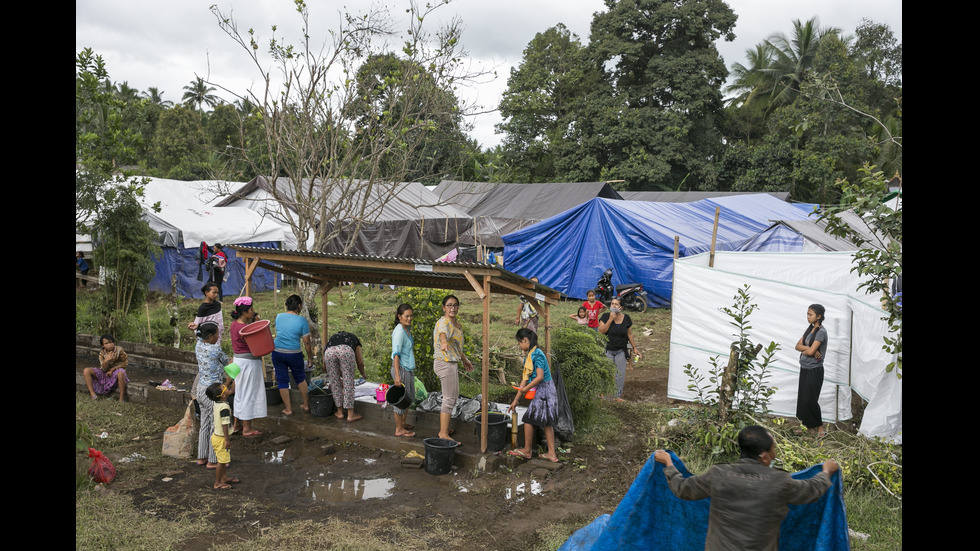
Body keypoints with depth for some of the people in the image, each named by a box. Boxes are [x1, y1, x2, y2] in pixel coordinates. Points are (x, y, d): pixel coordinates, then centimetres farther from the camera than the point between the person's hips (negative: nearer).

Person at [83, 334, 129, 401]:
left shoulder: (119, 350, -15)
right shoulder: (102, 353, -8)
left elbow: (125, 362, -9)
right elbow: (103, 369, -13)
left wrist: (112, 369, -15)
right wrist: (106, 360, -35)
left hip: (116, 371, -4)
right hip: (104, 373, 4)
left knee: (121, 373, -41)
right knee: (86, 371, -15)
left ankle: (122, 398, -29)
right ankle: (92, 394, -13)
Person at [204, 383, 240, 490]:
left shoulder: (216, 404, 2)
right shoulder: (224, 407, -26)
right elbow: (224, 425, -25)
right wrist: (227, 440, -18)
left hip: (217, 435, 9)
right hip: (221, 438, -9)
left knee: (224, 460, 22)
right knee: (221, 461, 2)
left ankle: (224, 478, 36)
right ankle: (217, 483, 12)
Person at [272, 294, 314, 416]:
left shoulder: (279, 317, 1)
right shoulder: (302, 321, -10)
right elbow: (306, 342, -6)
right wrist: (310, 358, 4)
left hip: (277, 352, 2)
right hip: (294, 354, -2)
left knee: (282, 381, 12)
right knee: (300, 378, 19)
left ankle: (288, 409, 16)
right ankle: (306, 404, 27)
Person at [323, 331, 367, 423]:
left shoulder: (332, 338, 42)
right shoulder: (354, 338, 38)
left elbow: (324, 366, 38)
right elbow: (360, 362, 29)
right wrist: (363, 375, 49)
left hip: (329, 352, 2)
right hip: (346, 351, -2)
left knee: (334, 382, 17)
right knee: (348, 382, 8)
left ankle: (340, 412, 27)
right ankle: (350, 415, 13)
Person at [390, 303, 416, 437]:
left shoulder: (407, 329, 11)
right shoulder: (399, 331, -18)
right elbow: (395, 354, -23)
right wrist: (397, 376, -28)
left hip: (409, 369, 10)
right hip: (401, 368, -10)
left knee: (409, 397, 19)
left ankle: (402, 424, 34)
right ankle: (398, 430, 10)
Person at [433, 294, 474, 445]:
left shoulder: (456, 322, 12)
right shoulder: (444, 322, -19)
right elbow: (443, 333, -44)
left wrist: (464, 359, 35)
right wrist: (444, 342, -66)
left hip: (451, 363, 10)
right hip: (445, 363, -10)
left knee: (453, 397, 19)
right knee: (449, 399, -7)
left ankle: (443, 429, 31)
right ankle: (443, 435, -3)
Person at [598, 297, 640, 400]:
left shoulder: (626, 318, 3)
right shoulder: (605, 316, -5)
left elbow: (629, 334, 12)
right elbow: (601, 331, -16)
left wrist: (634, 347, 13)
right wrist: (610, 319, -19)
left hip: (621, 350, 2)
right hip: (607, 350, -2)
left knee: (620, 372, 1)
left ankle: (618, 395, 10)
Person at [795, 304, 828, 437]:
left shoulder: (821, 332, -16)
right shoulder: (810, 328, 9)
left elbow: (810, 351, -23)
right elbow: (797, 345, 3)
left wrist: (803, 350, -4)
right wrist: (808, 349, -14)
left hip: (814, 370, -8)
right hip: (804, 369, 8)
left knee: (810, 399, -4)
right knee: (802, 398, 10)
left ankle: (820, 428, 9)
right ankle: (806, 426, 21)